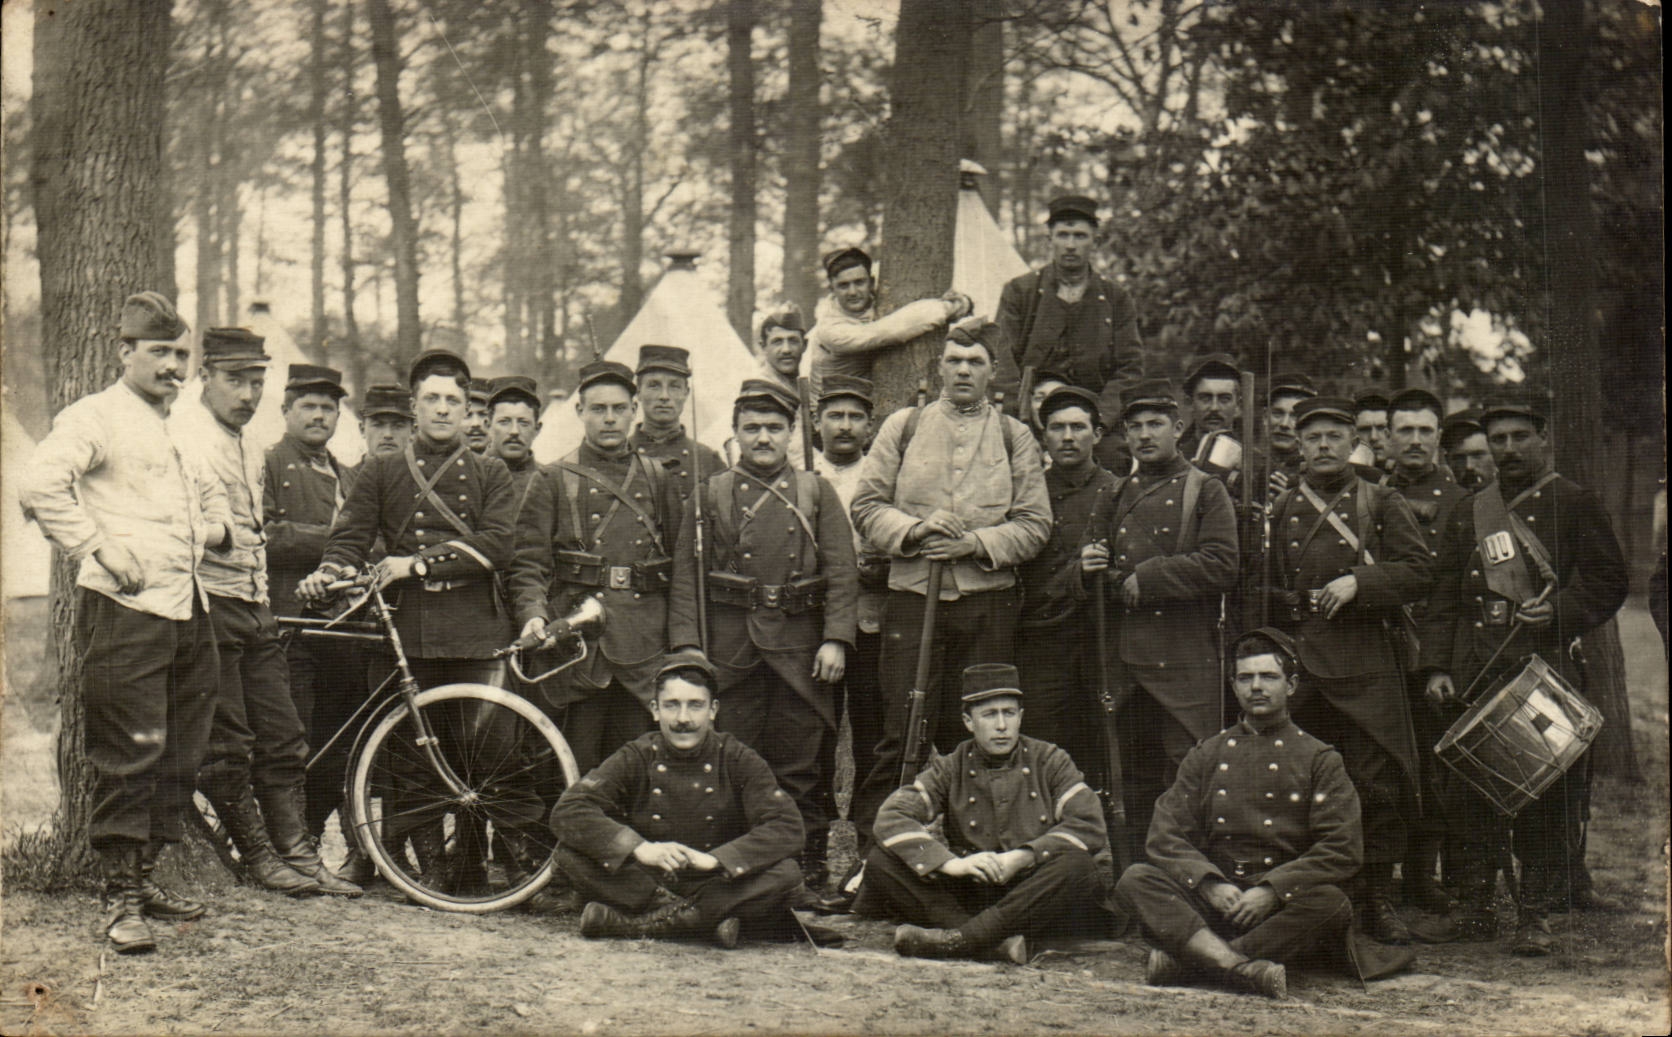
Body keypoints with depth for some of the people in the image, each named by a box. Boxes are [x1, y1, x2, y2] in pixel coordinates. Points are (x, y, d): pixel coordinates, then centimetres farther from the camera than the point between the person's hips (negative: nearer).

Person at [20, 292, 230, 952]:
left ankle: (144, 877, 23)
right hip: (123, 609, -8)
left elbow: (208, 491, 42)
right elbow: (39, 485, -20)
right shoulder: (95, 417, -3)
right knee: (128, 755, -8)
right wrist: (99, 549, -19)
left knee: (181, 756, 11)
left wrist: (216, 526, 20)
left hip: (187, 608, 8)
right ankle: (120, 898, -2)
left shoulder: (178, 429, 23)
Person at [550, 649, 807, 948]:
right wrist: (639, 848, -30)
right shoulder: (635, 758, -3)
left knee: (785, 874, -30)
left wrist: (715, 859, -28)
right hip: (647, 885, 0)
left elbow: (787, 828, -15)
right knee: (571, 849, -23)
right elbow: (568, 811, -16)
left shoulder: (739, 761, -3)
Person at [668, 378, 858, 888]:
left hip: (799, 644, 0)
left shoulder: (817, 492, 9)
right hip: (731, 646, 0)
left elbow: (842, 573, 4)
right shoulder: (710, 494, 8)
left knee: (799, 768, 4)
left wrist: (836, 640, -6)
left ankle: (808, 873, 10)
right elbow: (686, 576, 5)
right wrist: (686, 646, -5)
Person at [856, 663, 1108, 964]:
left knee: (1078, 866, -33)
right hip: (968, 896, 1)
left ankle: (955, 939, -37)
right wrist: (949, 862, -23)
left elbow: (1089, 825, -8)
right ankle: (996, 941, -37)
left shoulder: (1050, 761, 5)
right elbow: (892, 817, -7)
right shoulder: (950, 769, 7)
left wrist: (1021, 857, -20)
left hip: (1034, 896, -1)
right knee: (881, 862, -19)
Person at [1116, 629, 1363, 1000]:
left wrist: (1270, 891, -16)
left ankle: (1184, 959, -36)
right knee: (1136, 879, -23)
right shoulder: (1206, 755, 16)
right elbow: (1166, 835, 7)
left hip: (1285, 903, -2)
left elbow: (1344, 850, -3)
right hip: (1213, 897, 2)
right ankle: (1243, 968, -43)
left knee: (1331, 904, -34)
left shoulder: (1320, 760, 8)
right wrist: (1210, 884, -13)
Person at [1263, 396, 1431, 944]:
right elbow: (1260, 586, 22)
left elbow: (1418, 569, -1)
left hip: (1367, 665, -2)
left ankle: (1378, 901, 4)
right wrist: (1286, 604, 3)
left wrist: (1358, 581, -13)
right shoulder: (1279, 511, 16)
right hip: (1298, 663, 2)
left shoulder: (1382, 504, 9)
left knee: (1376, 785, -4)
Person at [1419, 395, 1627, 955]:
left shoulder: (1573, 503, 6)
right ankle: (1475, 904, 11)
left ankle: (1536, 915, -1)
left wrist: (1559, 611, -14)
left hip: (1546, 663, -4)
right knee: (1474, 785, 3)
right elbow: (1445, 595, 16)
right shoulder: (1469, 511, 18)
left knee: (1546, 789, -5)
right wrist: (1435, 667, 6)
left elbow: (1609, 581, 3)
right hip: (1476, 671, 4)